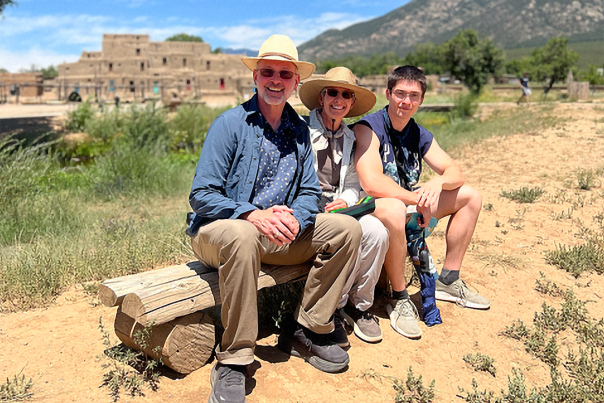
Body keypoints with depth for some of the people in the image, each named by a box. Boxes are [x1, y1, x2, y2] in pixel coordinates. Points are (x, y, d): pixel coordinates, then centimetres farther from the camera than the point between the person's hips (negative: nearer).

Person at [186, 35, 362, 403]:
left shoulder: (300, 130, 7)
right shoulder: (230, 124, -9)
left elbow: (310, 192, 5)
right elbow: (201, 196, -14)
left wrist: (294, 219, -19)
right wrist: (253, 215, -30)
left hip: (278, 234, 5)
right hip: (218, 230, -5)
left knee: (347, 228, -10)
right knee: (242, 235, -40)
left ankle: (306, 331, -4)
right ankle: (234, 359, -24)